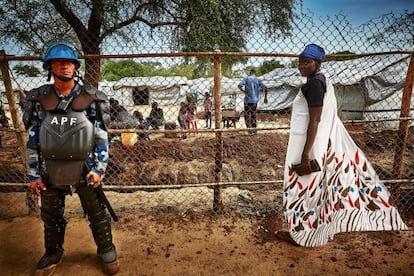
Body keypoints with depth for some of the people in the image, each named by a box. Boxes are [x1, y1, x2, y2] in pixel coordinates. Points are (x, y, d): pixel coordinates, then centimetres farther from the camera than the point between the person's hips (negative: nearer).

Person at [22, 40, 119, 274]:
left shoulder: (90, 99, -6)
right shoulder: (39, 99, -1)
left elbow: (102, 137, -5)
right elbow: (33, 139, 3)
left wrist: (99, 169, -11)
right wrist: (33, 174, 2)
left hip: (84, 169, -2)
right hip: (50, 171, 3)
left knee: (97, 214, 11)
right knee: (51, 216, 19)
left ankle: (106, 250, 34)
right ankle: (53, 254, 44)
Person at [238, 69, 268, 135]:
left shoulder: (246, 79, -1)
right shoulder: (258, 80, 7)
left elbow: (239, 85, -18)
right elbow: (265, 88, -4)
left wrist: (244, 92, -14)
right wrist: (265, 97, 1)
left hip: (248, 100, -3)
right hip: (255, 100, 3)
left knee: (247, 116, 5)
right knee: (253, 116, 14)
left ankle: (250, 130, -1)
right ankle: (254, 131, 16)